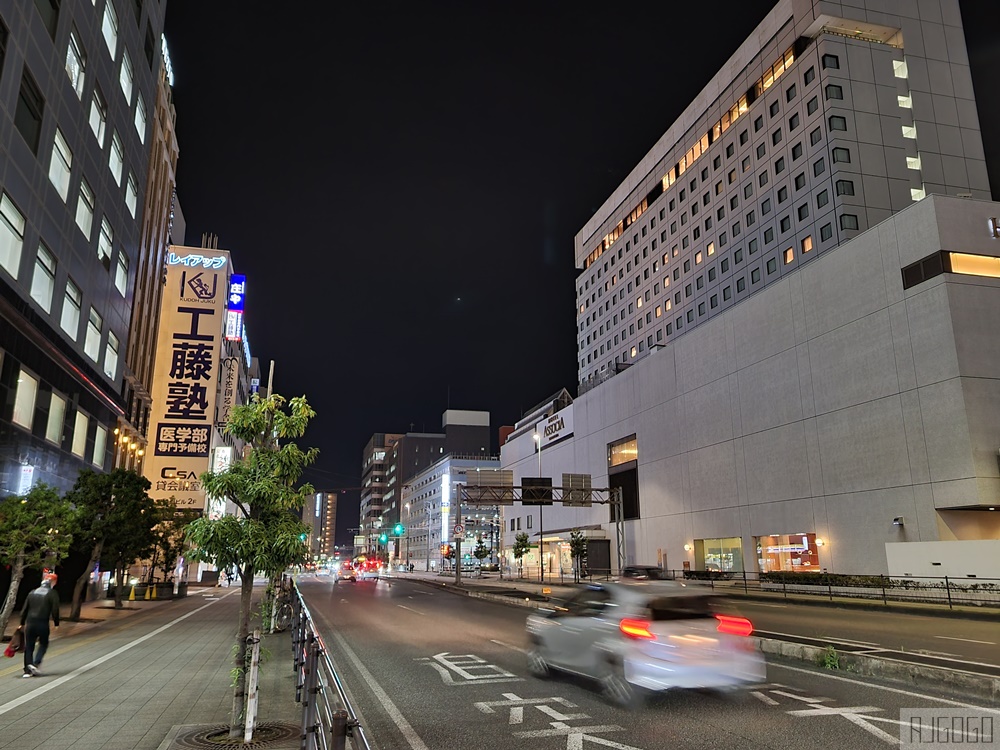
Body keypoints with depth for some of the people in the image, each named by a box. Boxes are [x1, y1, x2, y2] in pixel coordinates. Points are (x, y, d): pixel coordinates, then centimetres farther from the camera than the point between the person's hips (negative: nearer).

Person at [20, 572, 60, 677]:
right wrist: (56, 623, 4)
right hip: (43, 623, -4)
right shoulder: (52, 593, -2)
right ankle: (35, 664, -6)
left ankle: (27, 671, 7)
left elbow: (24, 609, 14)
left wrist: (22, 623, 22)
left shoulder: (32, 593, 13)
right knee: (43, 644, 13)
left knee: (28, 647, 9)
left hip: (30, 623, 4)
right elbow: (55, 610, -7)